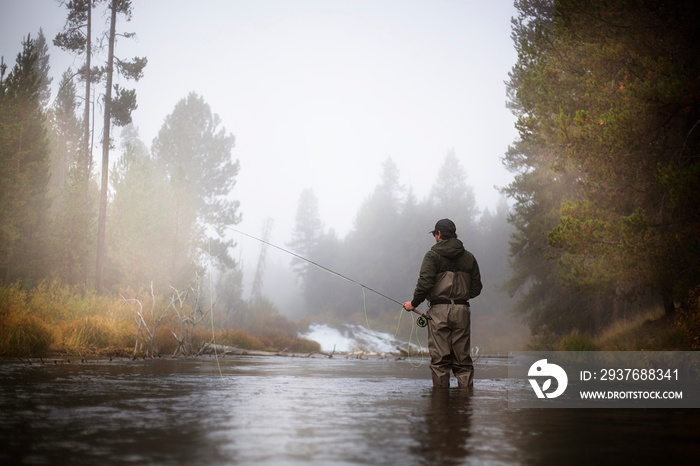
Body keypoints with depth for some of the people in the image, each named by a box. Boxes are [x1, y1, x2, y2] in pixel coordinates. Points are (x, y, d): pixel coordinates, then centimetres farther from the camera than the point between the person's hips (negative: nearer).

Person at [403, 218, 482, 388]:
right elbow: (476, 288, 11)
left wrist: (414, 303, 0)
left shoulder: (433, 255, -3)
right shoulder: (469, 257, 12)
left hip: (439, 311, -4)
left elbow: (425, 283, -13)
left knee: (440, 359, -1)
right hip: (462, 311, 4)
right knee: (462, 359, 9)